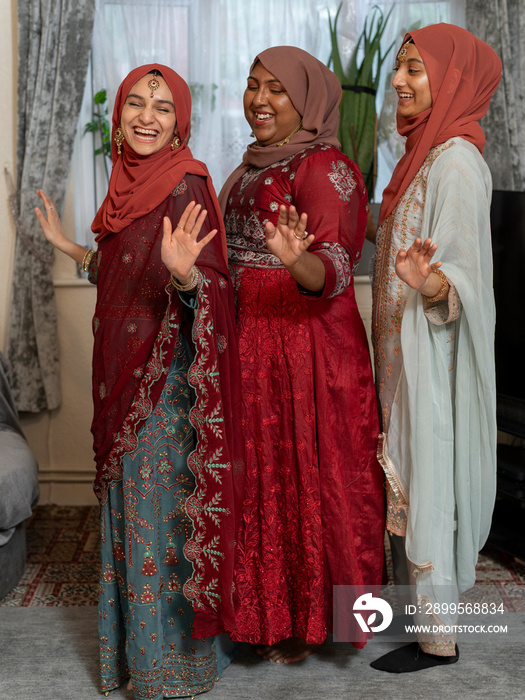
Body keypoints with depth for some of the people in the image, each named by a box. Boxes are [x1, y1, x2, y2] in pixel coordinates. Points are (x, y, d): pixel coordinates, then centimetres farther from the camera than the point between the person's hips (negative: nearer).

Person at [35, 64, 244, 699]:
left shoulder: (186, 188, -15)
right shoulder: (131, 183, 10)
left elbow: (211, 292, -22)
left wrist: (185, 272, -42)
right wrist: (70, 248, 25)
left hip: (167, 382, -9)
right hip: (124, 381, 9)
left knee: (163, 511, 1)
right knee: (129, 509, 18)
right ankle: (135, 645, 36)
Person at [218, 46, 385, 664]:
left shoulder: (324, 167, -12)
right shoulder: (252, 167, 14)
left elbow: (334, 272, -25)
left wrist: (298, 261, -44)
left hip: (309, 345, -8)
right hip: (250, 342, 8)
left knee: (305, 474, 2)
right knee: (259, 472, 14)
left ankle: (308, 620, 18)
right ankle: (265, 609, 30)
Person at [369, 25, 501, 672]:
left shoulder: (456, 161, -17)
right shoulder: (426, 154, 12)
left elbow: (464, 275, -25)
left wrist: (430, 284, -44)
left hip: (432, 355, -10)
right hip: (405, 352, 10)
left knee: (426, 487, -1)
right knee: (408, 481, 17)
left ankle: (439, 637, 13)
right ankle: (421, 603, 31)